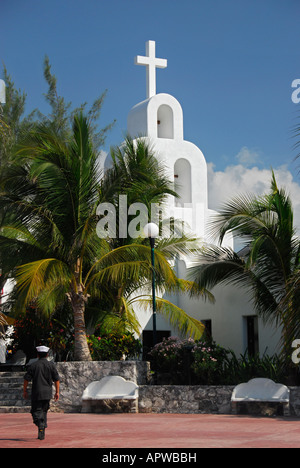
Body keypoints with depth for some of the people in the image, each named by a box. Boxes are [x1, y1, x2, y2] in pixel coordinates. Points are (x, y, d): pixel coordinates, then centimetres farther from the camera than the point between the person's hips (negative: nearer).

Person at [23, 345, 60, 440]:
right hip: (47, 393, 2)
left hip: (36, 393, -2)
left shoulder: (33, 365, -3)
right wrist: (57, 392, 6)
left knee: (36, 411, 2)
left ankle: (40, 425, -27)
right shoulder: (51, 365, 1)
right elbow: (56, 379, 1)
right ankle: (42, 433, 14)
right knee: (44, 411, 15)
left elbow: (26, 379, -2)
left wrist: (24, 391, 8)